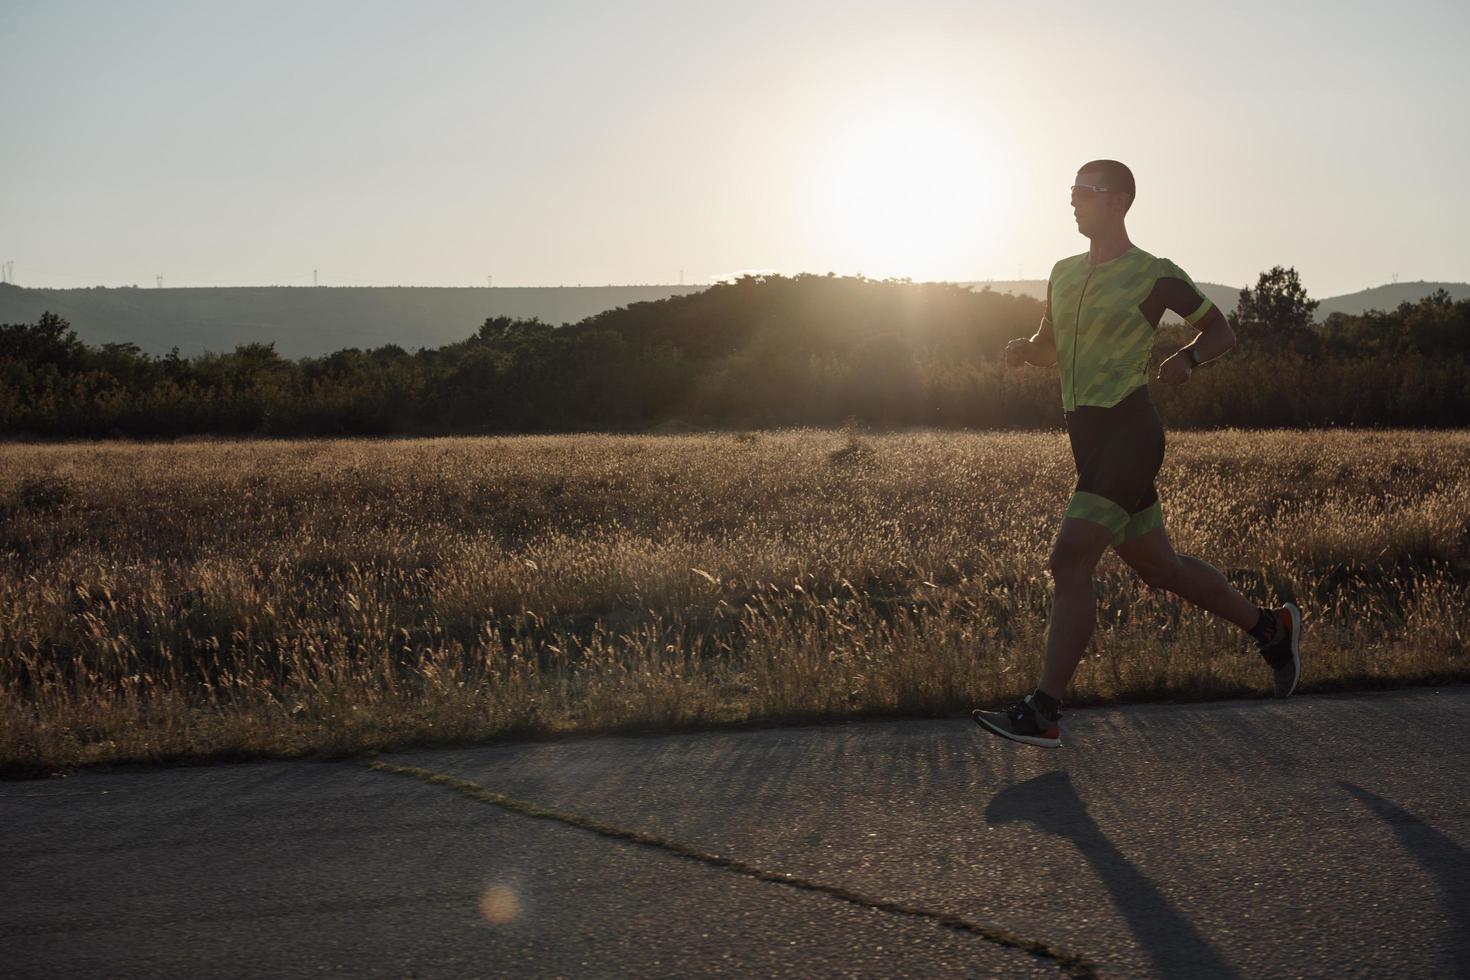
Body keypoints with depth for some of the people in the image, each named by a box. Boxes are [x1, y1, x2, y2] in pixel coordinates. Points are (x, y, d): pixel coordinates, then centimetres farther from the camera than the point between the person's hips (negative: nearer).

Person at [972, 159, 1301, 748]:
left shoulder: (1155, 276, -4)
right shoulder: (1064, 274, 15)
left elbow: (1221, 331, 7)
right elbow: (1049, 349, 29)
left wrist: (1188, 358, -14)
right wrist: (1023, 350, 6)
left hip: (1129, 434, -8)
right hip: (1088, 439, 8)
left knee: (1069, 563, -18)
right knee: (1158, 568, 16)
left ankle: (1042, 714, -17)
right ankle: (1271, 628, 35)